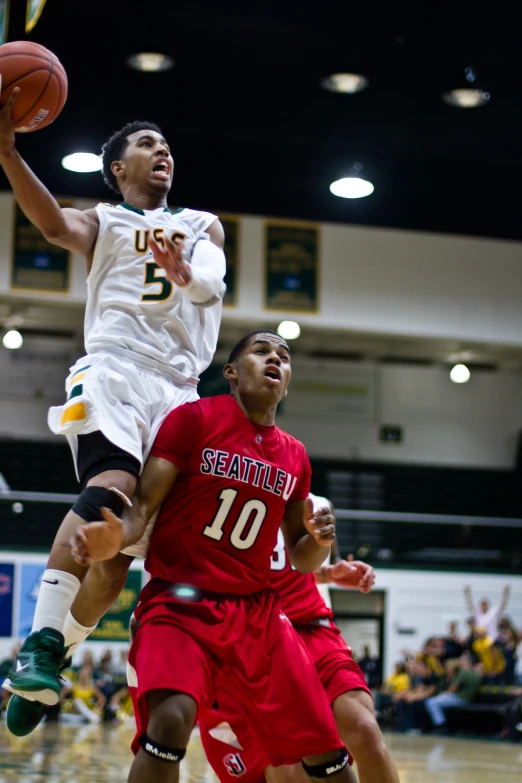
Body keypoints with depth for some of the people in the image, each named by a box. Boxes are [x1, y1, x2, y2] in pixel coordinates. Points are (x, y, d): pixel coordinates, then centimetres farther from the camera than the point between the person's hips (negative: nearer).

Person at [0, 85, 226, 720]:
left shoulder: (202, 226, 24)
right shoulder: (102, 223, 15)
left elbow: (213, 285, 3)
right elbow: (54, 223, -9)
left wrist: (184, 273, -23)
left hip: (179, 390, 4)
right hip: (115, 371, -4)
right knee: (112, 487, -30)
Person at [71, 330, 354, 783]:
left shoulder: (294, 456, 11)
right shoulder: (194, 419, -3)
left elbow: (301, 559, 18)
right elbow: (143, 505, -9)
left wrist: (319, 541, -6)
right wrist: (118, 536, -31)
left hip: (257, 611, 5)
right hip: (179, 602, -5)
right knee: (172, 719, -33)